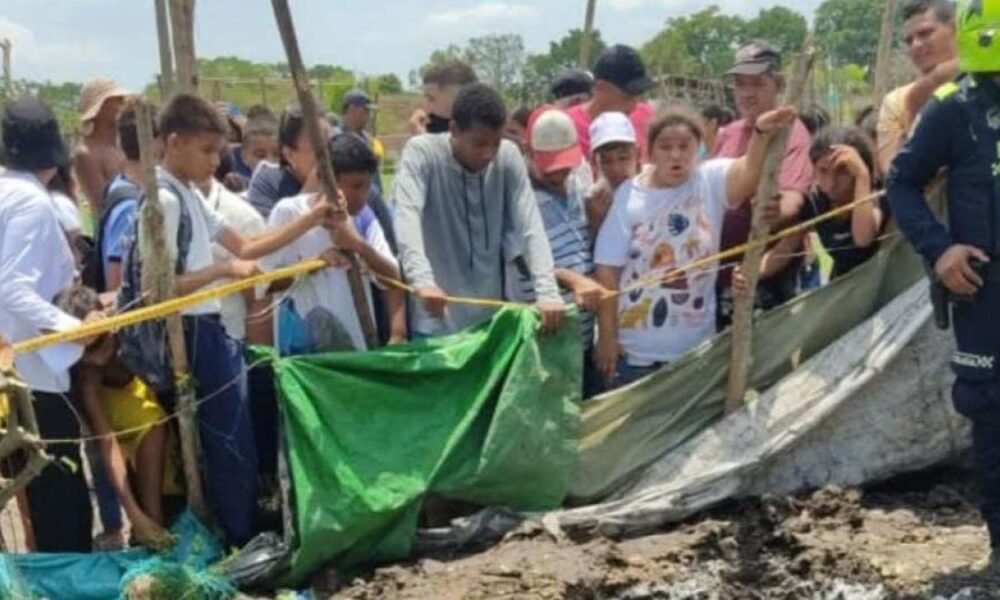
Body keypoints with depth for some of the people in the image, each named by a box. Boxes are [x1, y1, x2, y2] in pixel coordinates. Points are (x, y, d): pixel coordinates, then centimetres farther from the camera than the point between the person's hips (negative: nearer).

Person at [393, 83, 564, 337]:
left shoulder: (508, 157, -2)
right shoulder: (421, 152, -11)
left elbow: (531, 228, -8)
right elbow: (407, 219, -26)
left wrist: (547, 292, -23)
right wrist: (423, 280, -43)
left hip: (491, 320, 4)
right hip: (435, 323, -3)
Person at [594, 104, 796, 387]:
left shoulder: (711, 182, -6)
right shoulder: (629, 194, -7)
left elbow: (748, 171, -29)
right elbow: (608, 269, -6)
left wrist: (760, 133, -50)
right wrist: (607, 335, -7)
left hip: (694, 347, 1)